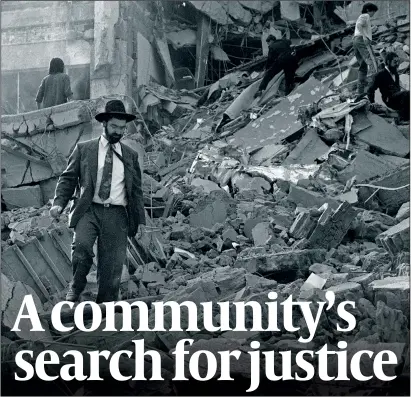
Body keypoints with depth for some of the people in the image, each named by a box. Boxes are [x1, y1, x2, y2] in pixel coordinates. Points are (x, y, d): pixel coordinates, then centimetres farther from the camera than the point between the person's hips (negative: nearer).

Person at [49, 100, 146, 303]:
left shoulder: (130, 155, 16)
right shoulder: (83, 149, 10)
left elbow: (137, 190, 19)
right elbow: (68, 179, 8)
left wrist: (140, 220, 12)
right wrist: (58, 202, -8)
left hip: (116, 215, 2)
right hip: (88, 210, -2)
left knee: (112, 267, -4)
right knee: (82, 245, -28)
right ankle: (75, 291, -8)